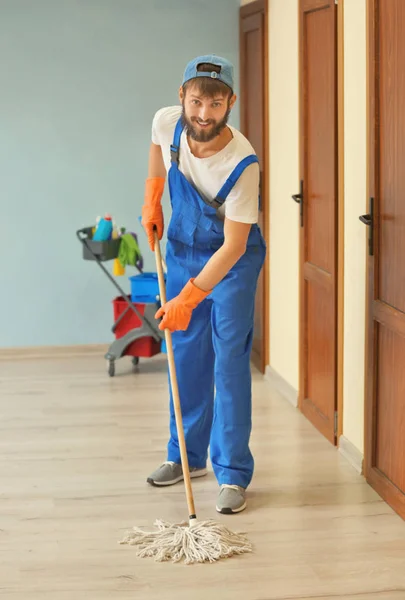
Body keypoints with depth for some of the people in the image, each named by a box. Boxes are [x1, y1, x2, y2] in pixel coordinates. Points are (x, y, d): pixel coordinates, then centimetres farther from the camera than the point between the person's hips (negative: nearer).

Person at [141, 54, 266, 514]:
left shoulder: (242, 163, -33)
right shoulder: (167, 122, -19)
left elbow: (233, 245, -29)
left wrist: (189, 298, -33)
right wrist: (152, 198, 4)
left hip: (233, 260, -5)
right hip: (182, 250, 5)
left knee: (229, 359, -9)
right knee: (185, 354, 12)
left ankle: (233, 475, -2)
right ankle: (187, 456, 26)